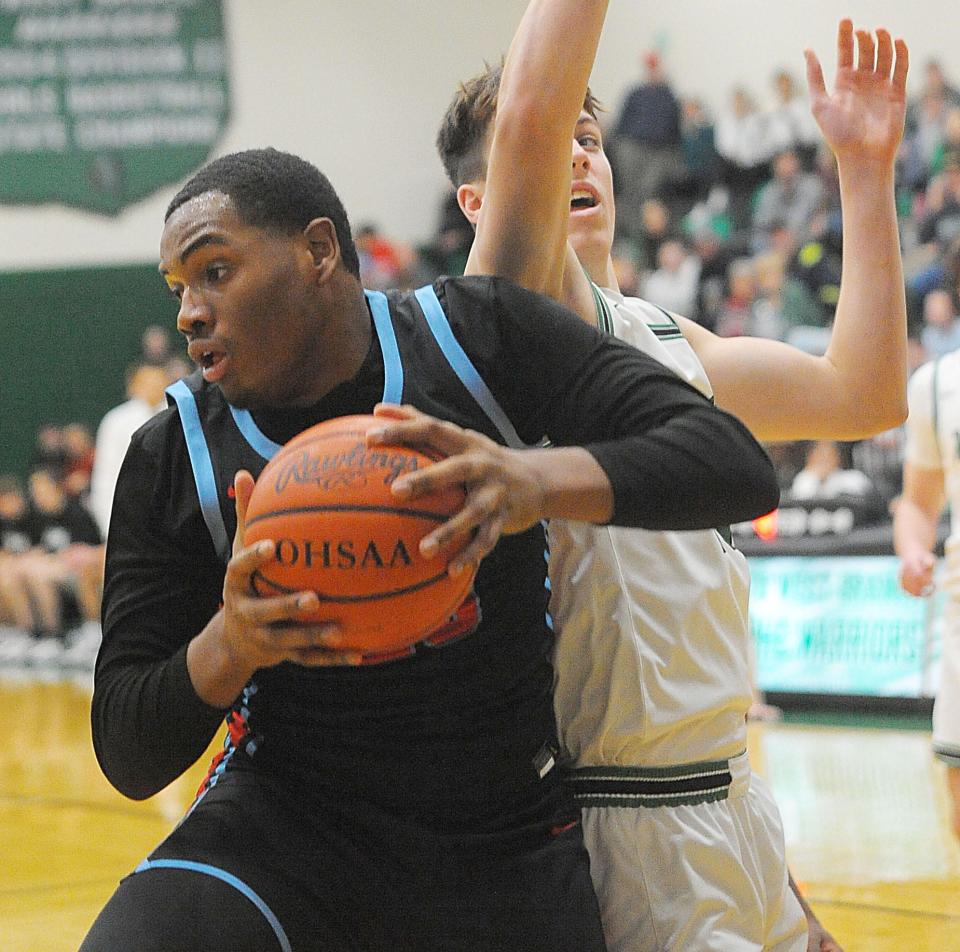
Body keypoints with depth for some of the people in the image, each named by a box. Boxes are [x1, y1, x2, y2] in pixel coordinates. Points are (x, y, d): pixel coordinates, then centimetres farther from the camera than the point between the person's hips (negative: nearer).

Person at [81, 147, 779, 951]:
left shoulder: (478, 333, -6)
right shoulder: (172, 457, -4)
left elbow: (737, 467, -15)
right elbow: (130, 760, -4)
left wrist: (540, 481, -34)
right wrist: (225, 649, -26)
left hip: (508, 847, 1)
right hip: (282, 828, 0)